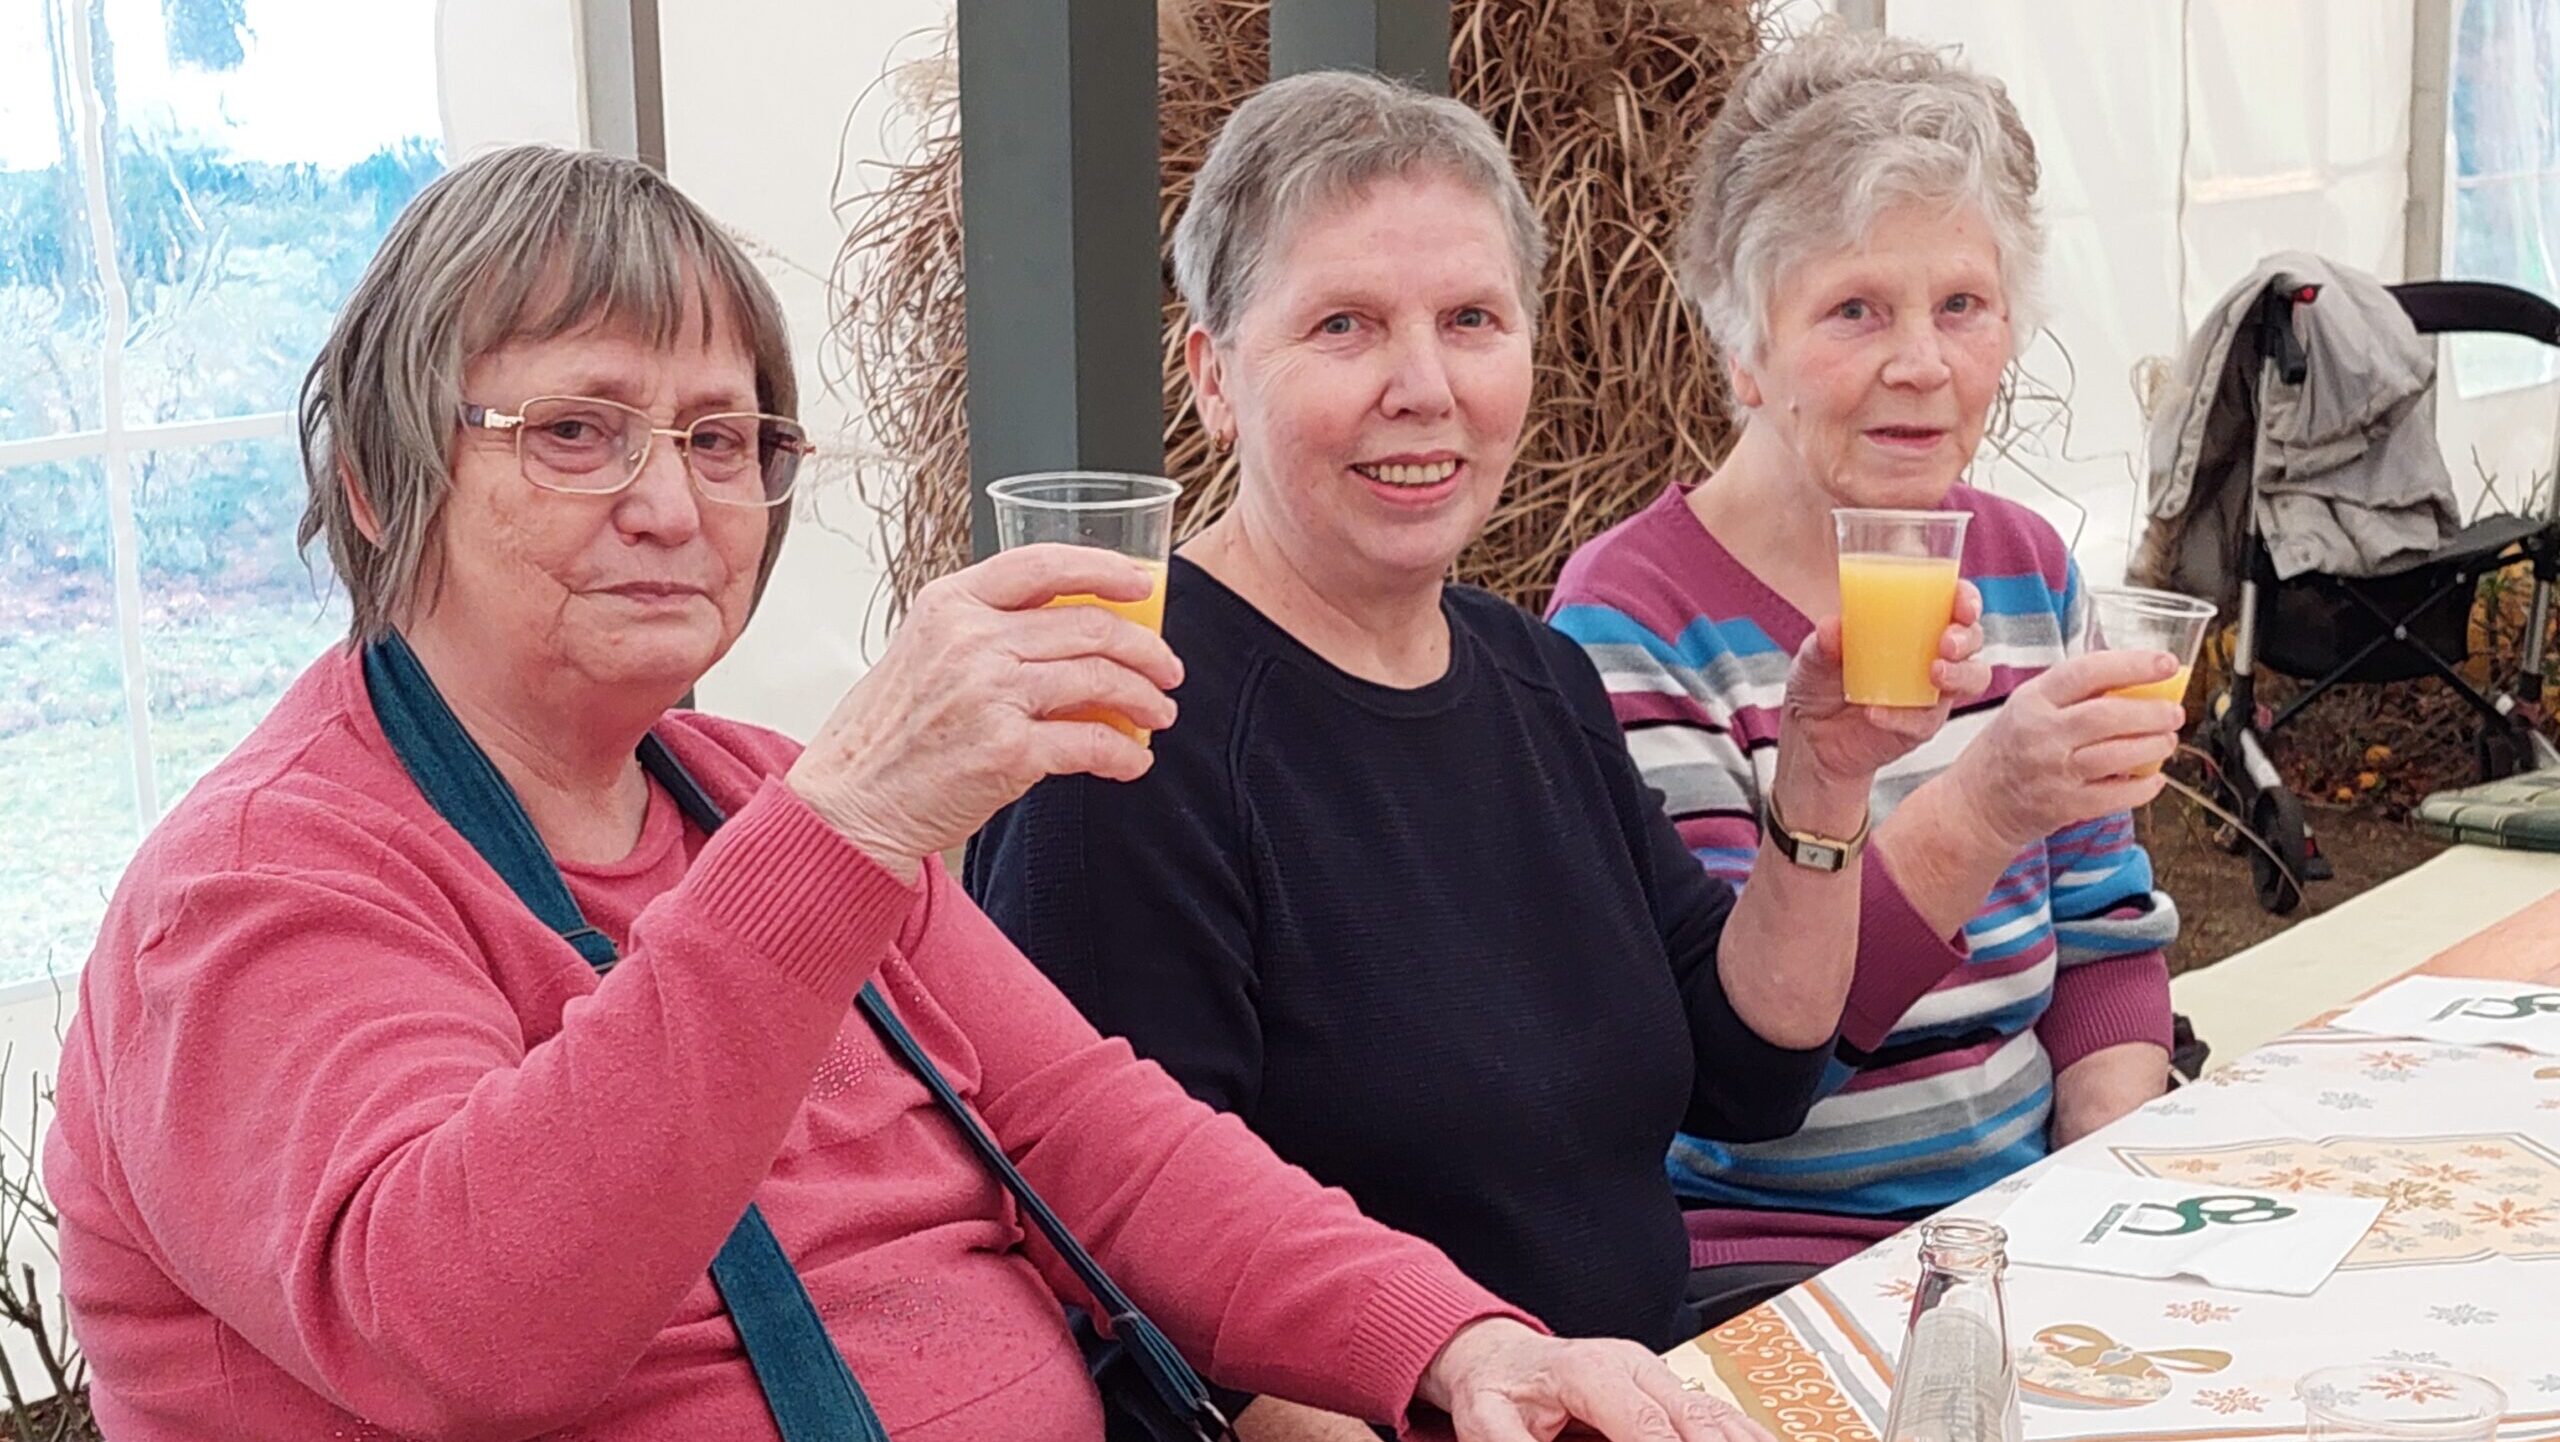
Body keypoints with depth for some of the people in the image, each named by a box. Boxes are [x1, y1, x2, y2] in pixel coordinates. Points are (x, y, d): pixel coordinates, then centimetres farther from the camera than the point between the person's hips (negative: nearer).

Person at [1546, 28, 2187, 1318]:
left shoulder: (2027, 571, 9)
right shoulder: (1633, 618, -11)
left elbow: (2105, 930, 14)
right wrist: (1978, 811, -34)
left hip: (2020, 1207, 6)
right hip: (1757, 1248, -6)